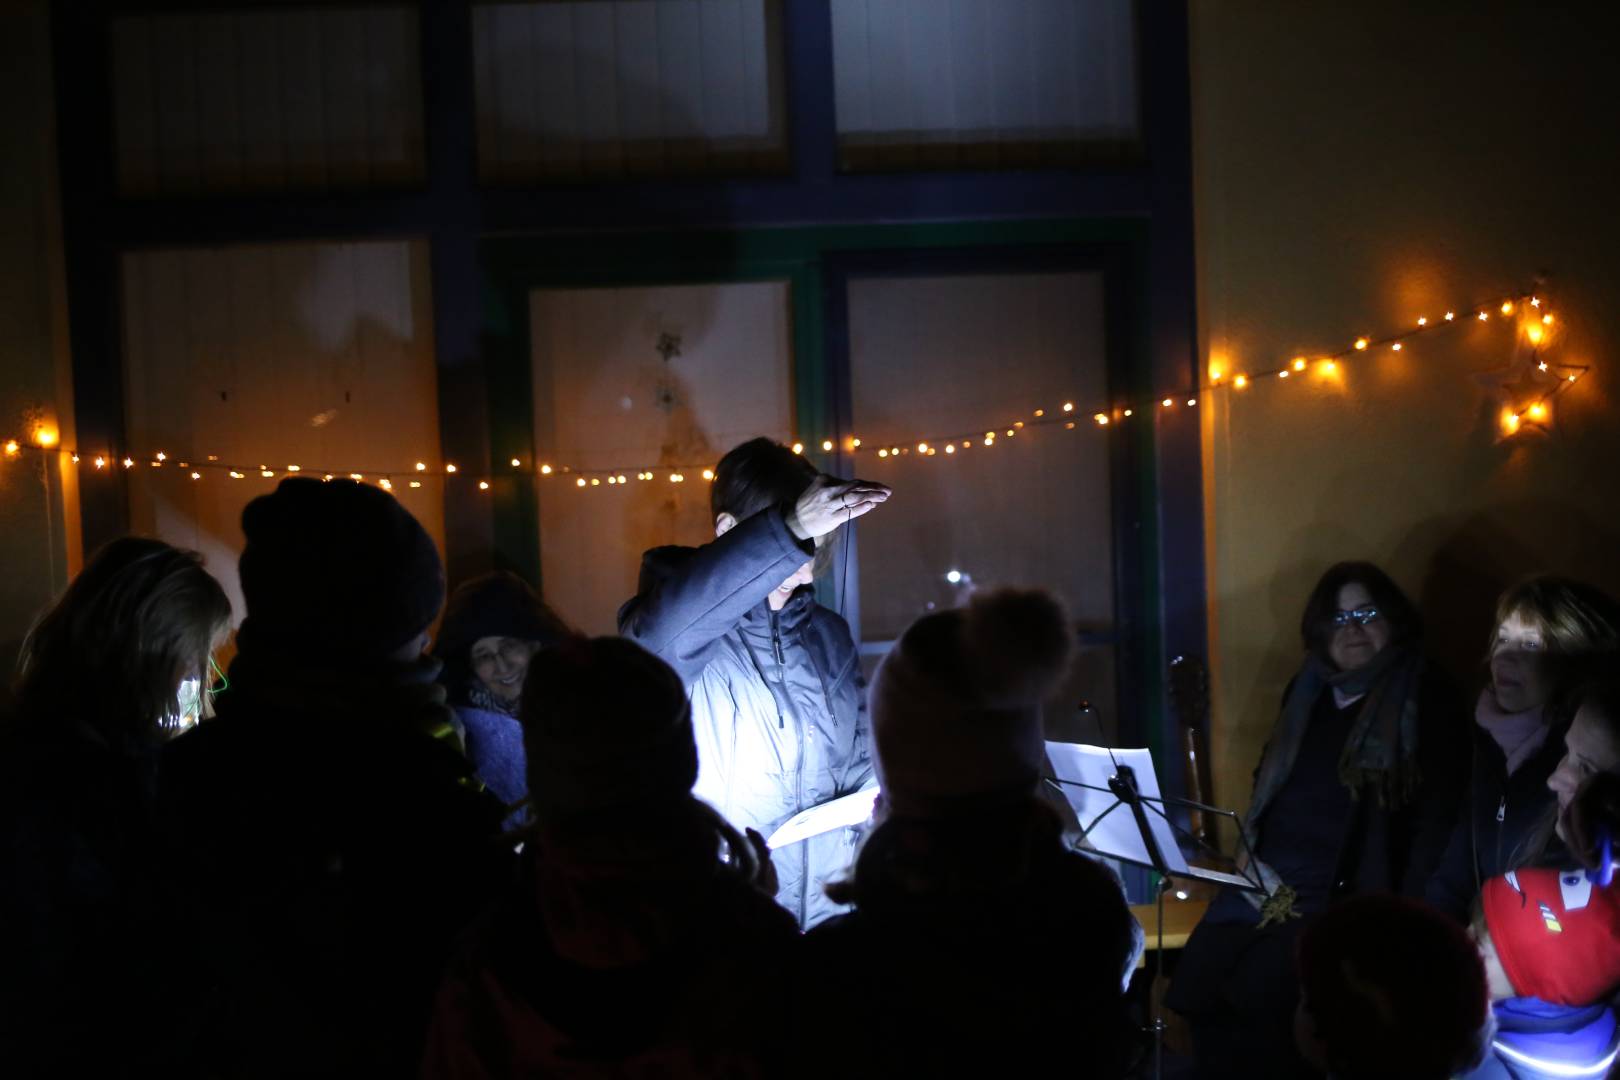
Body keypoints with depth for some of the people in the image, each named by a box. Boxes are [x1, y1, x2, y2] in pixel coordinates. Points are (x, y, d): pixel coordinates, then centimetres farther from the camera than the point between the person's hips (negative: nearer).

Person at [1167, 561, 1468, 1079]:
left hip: (1349, 894, -6)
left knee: (1256, 992, -24)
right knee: (1193, 988, -13)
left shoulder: (1426, 702, -4)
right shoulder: (1306, 690, 15)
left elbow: (1437, 822, -9)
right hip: (1268, 881, 6)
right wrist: (1253, 859, 10)